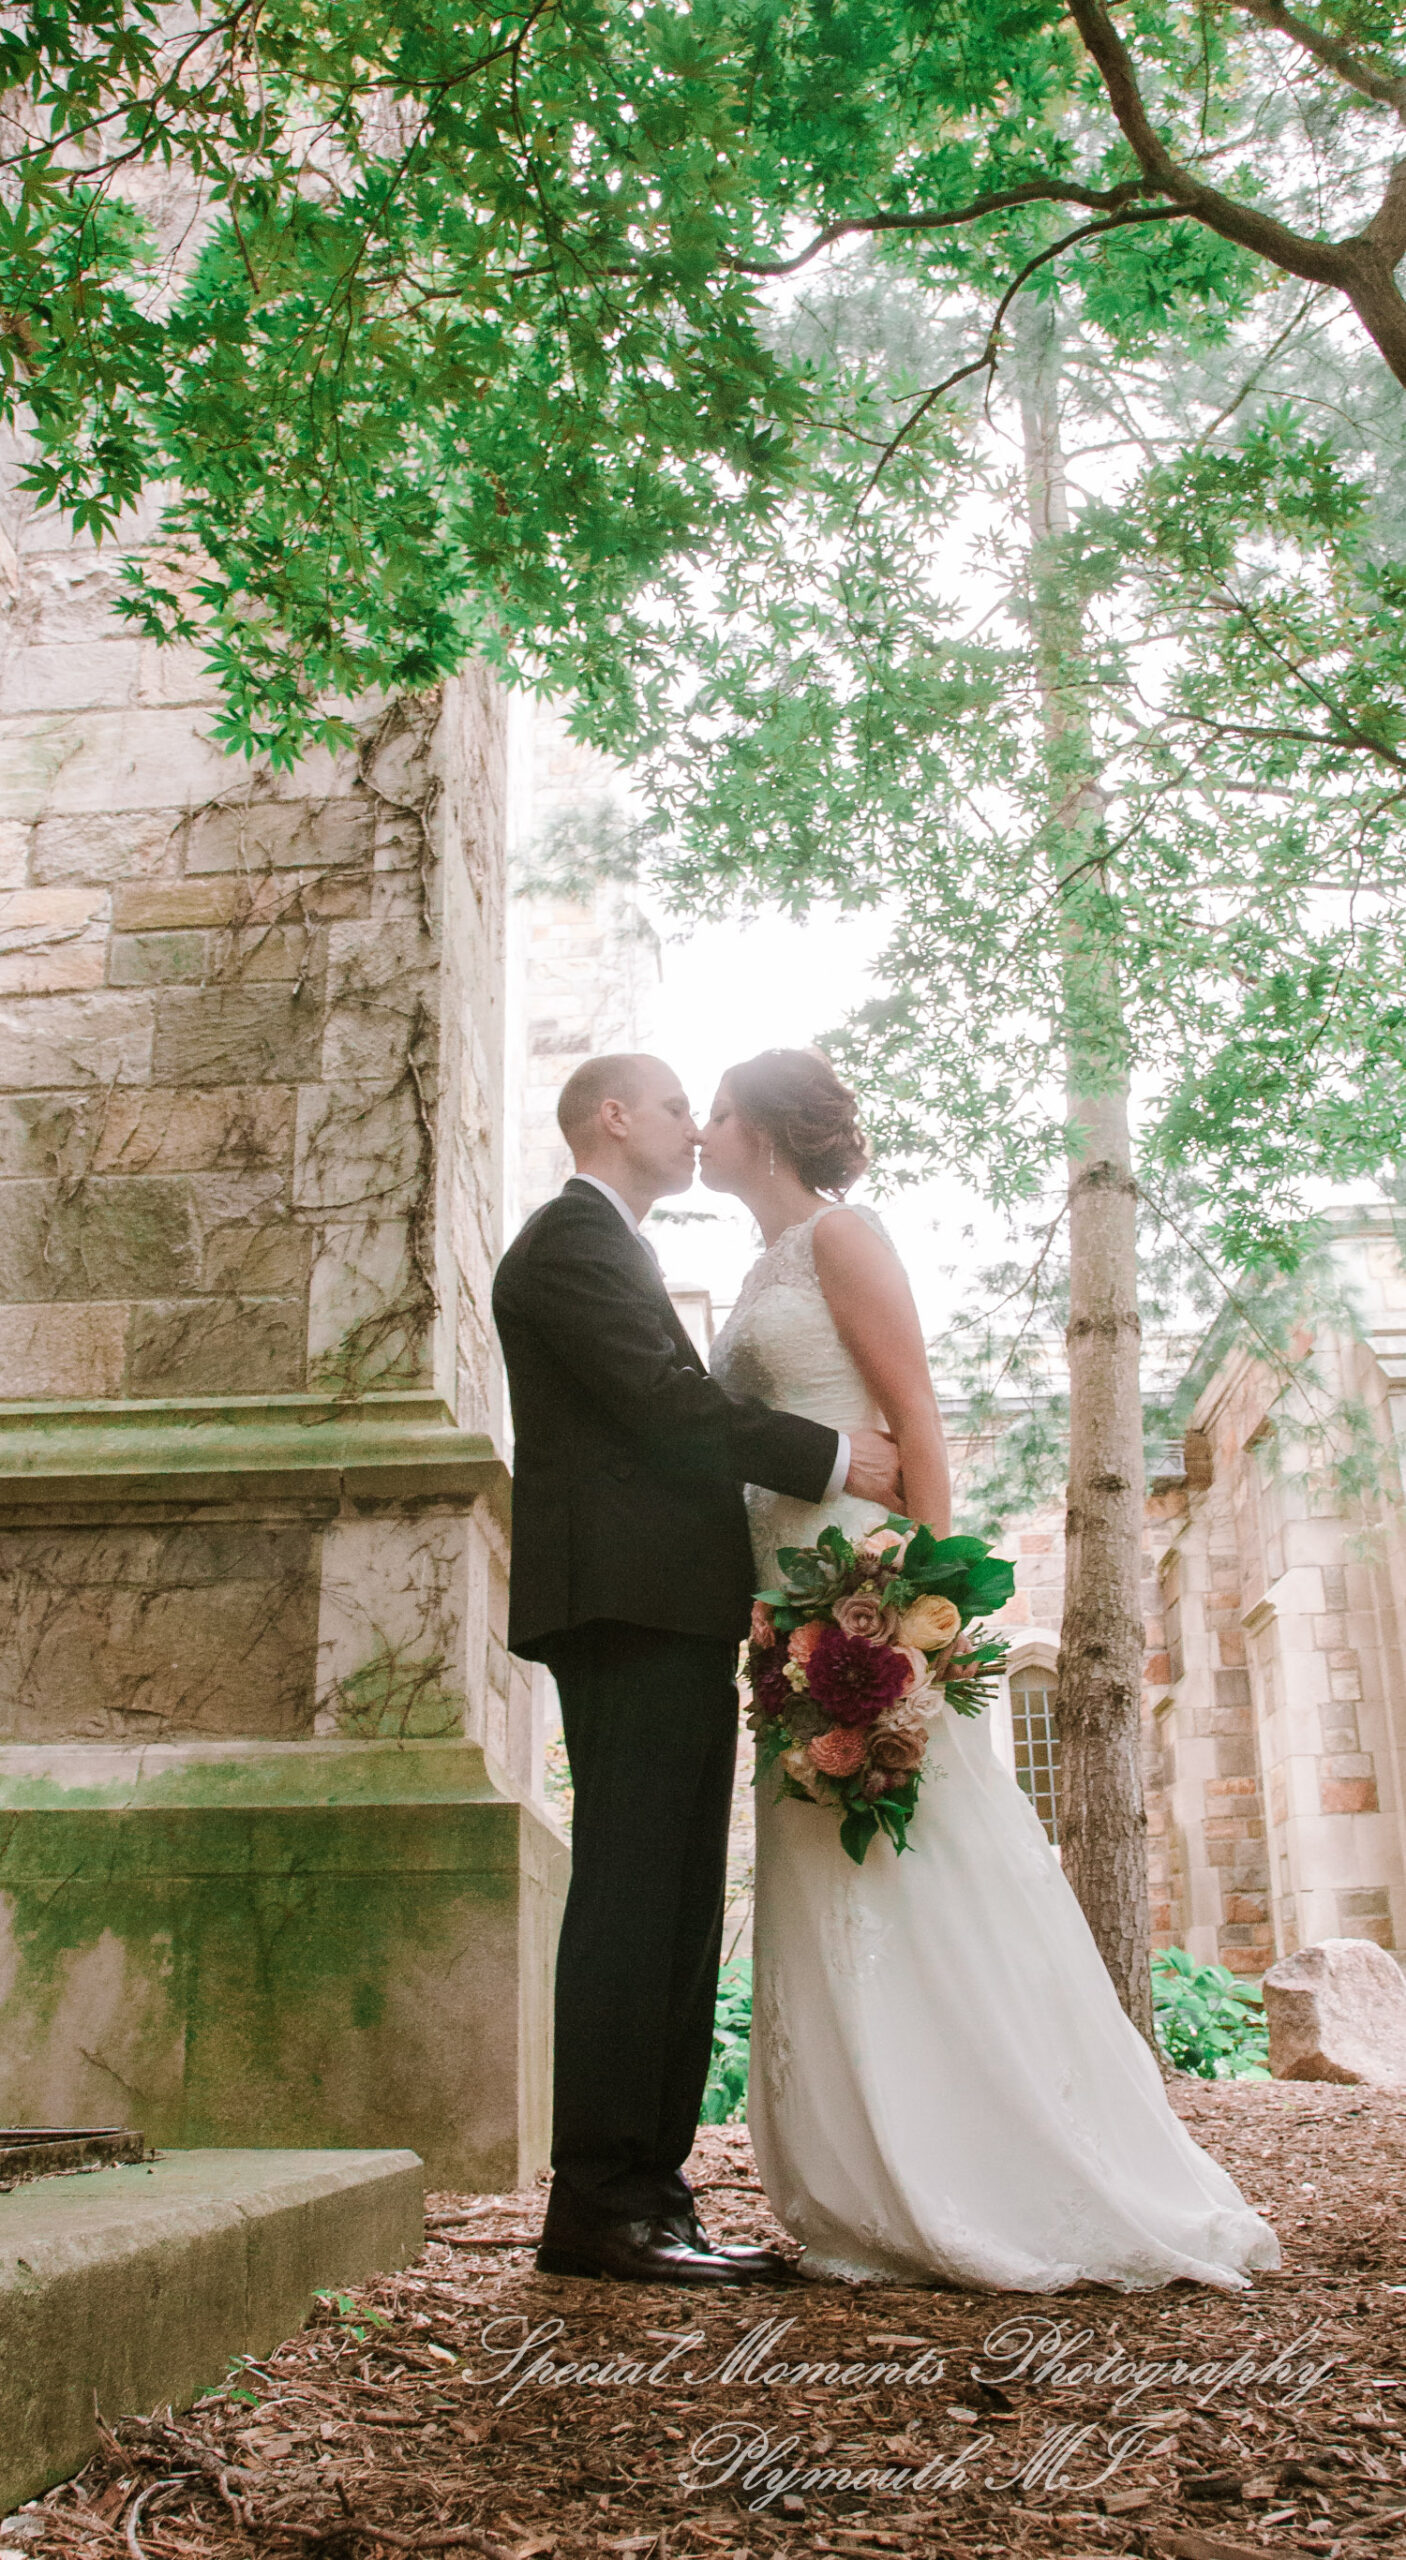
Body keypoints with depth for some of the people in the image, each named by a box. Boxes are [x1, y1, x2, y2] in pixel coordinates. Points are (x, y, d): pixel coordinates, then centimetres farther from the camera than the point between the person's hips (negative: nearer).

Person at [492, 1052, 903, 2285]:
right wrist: (833, 1458, -11)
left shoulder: (613, 1248, 28)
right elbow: (667, 1396, -15)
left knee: (677, 1910, 8)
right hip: (629, 1604, -10)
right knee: (632, 1899, -10)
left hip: (670, 1620, 10)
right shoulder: (573, 1238, -4)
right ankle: (597, 2204, -7)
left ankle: (652, 2194, 11)